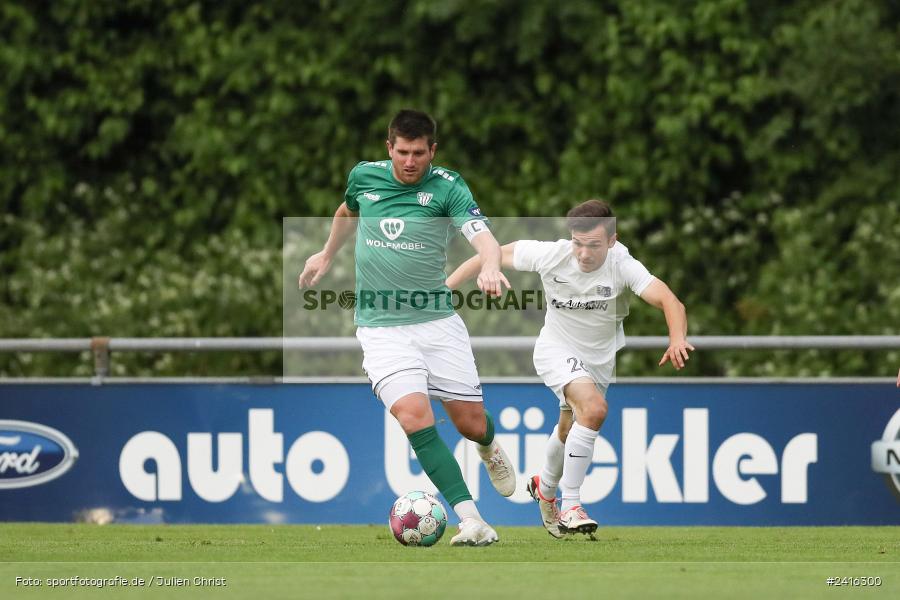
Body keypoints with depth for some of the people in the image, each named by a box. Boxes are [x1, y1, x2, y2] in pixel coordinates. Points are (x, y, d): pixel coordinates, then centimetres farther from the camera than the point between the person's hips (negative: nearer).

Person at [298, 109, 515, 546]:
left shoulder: (447, 186, -7)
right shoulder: (364, 176, 2)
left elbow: (482, 235, -22)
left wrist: (490, 266, -44)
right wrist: (327, 255, 38)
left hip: (437, 320, 0)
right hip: (381, 326, 0)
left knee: (472, 423, 3)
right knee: (413, 413, -22)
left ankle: (490, 450, 45)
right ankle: (471, 520, -27)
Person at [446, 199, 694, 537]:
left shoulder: (623, 267, -27)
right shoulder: (550, 255, -25)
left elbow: (668, 300, -39)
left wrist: (677, 338, -59)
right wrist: (445, 287, -14)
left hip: (600, 358, 3)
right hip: (556, 351, -3)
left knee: (570, 431, 20)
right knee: (594, 408, -28)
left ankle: (545, 488, 54)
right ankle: (570, 508, -22)